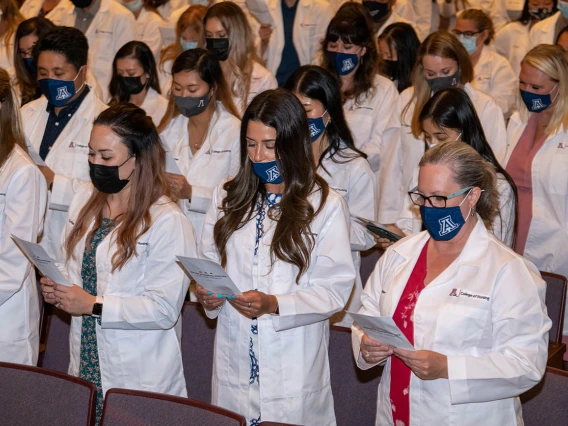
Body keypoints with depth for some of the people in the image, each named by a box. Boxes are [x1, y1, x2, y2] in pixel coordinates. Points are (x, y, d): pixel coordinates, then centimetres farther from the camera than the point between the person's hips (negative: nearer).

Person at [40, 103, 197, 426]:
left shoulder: (167, 221, -16)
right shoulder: (85, 200, 7)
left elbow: (164, 309, -18)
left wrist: (94, 306, -19)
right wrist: (56, 288, -4)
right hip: (85, 365, 6)